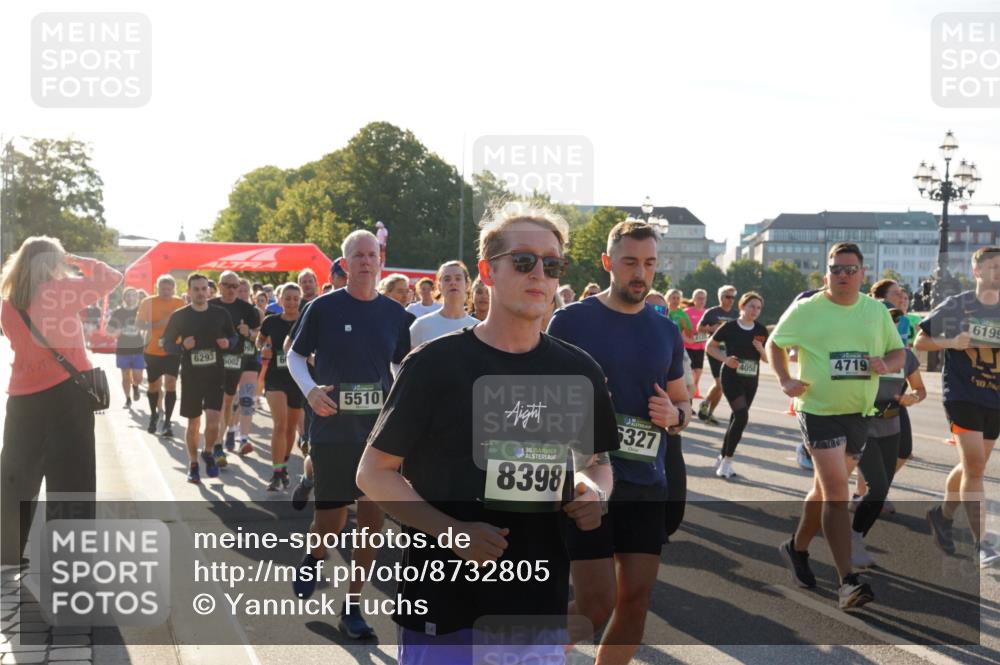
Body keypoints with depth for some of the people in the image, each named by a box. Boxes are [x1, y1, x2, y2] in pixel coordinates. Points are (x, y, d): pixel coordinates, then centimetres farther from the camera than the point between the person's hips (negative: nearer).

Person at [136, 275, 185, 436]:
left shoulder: (180, 303, 0)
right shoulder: (148, 302, -3)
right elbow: (139, 324, -6)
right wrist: (158, 324, -22)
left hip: (173, 350, -1)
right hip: (152, 350, 1)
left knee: (170, 383, -13)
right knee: (152, 385, 13)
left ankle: (167, 422, -10)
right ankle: (153, 414, 38)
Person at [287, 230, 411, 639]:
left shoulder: (394, 314, 4)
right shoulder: (324, 308, -5)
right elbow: (296, 355, 5)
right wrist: (310, 390, -14)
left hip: (379, 429, 3)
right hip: (331, 428, -3)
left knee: (372, 520, 3)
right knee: (331, 520, 3)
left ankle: (352, 606, 19)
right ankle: (314, 557, 40)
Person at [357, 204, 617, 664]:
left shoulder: (578, 372, 3)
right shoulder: (435, 364, -9)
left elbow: (597, 461, 17)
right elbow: (374, 473, -5)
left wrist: (594, 491, -6)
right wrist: (451, 531, -19)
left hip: (541, 609, 4)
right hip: (443, 603, -3)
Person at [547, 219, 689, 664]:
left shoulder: (666, 331, 9)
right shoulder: (571, 321, -5)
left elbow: (683, 401, 18)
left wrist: (674, 415, -4)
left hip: (647, 484, 5)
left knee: (636, 599, 6)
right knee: (597, 603, -6)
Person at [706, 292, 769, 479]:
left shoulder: (761, 330, 6)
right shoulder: (730, 327, -7)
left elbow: (767, 359, 11)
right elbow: (709, 347, 0)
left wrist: (761, 350, -10)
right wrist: (725, 359, -14)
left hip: (751, 380, 5)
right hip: (731, 377, -5)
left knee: (737, 417, 10)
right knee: (742, 415, -19)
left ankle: (723, 458, 25)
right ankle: (727, 461, -8)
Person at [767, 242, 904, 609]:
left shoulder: (877, 310, 5)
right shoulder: (806, 309, -6)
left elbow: (898, 353, 12)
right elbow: (774, 343, 6)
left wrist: (886, 365, -11)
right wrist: (785, 380, -9)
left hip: (859, 412, 5)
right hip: (819, 411, -5)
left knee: (827, 488, 17)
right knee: (837, 491, -15)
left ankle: (797, 547, 39)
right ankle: (847, 581, -14)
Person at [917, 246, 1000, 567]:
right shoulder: (956, 306, -3)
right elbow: (919, 342, 1)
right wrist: (951, 342, -15)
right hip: (962, 394, -5)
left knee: (971, 466, 15)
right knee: (974, 467, -12)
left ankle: (942, 516, 37)